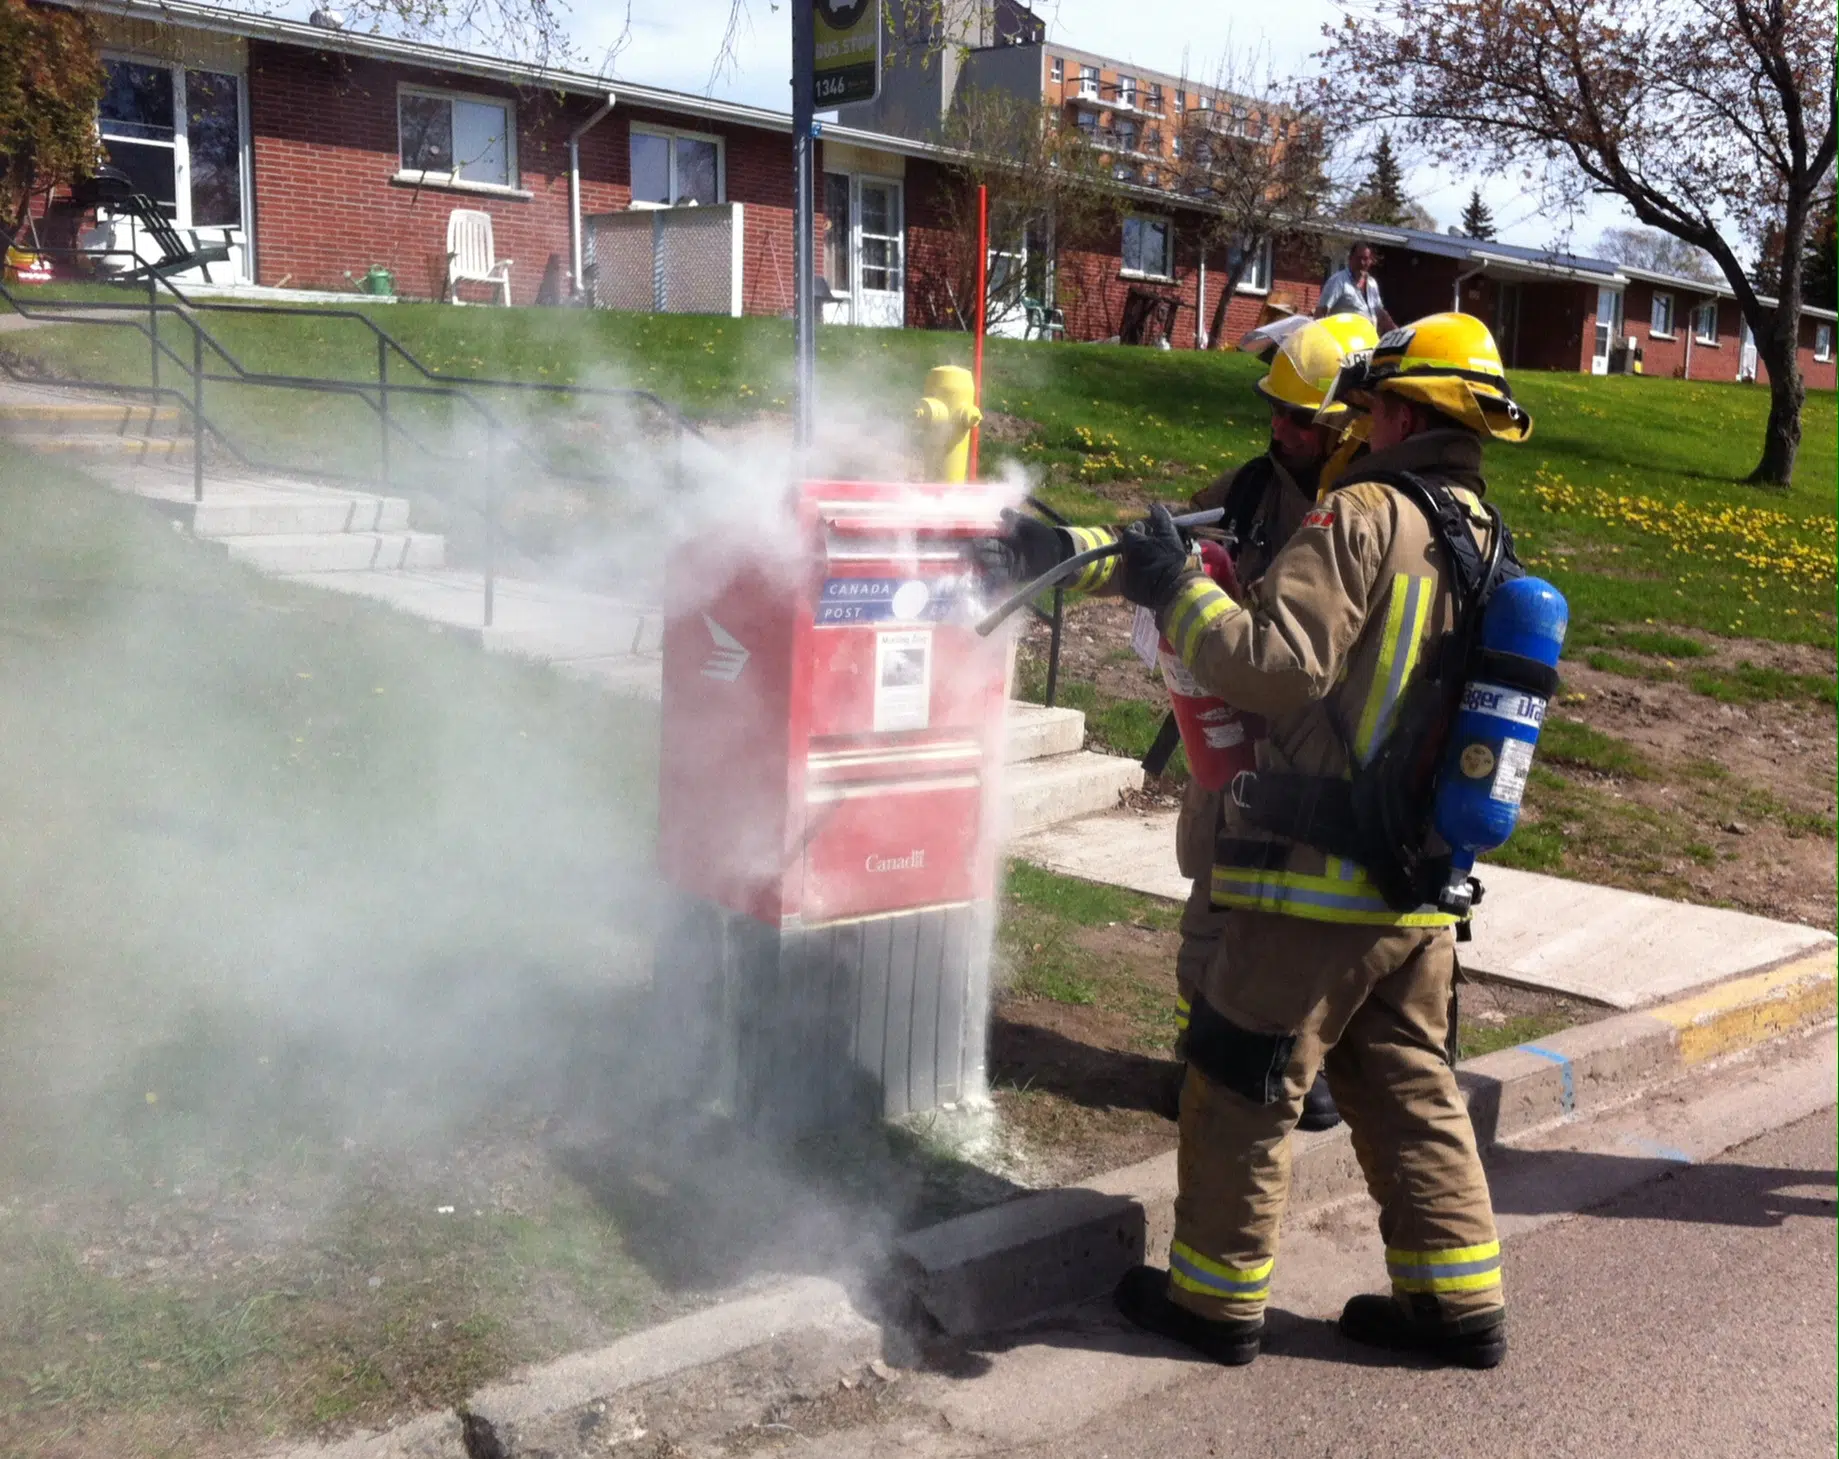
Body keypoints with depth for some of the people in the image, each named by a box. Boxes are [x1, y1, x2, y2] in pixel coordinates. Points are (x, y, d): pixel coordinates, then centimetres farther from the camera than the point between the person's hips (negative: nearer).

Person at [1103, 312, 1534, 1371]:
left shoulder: (1364, 516, -14)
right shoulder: (1490, 544, 12)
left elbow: (1276, 665, -20)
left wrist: (1176, 589, -8)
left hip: (1321, 882, -8)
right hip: (1423, 889, 8)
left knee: (1242, 1086, 7)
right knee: (1411, 1093, 19)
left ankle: (1217, 1295, 19)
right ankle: (1459, 1301, 25)